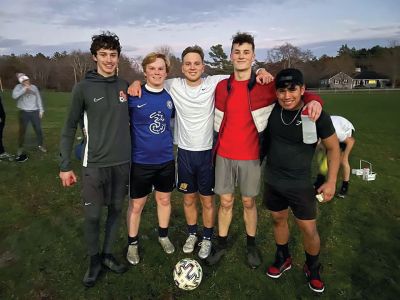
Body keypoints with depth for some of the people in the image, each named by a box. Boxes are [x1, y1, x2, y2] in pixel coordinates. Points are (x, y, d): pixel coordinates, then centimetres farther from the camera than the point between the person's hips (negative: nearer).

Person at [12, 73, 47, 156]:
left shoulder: (34, 87, 6)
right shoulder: (19, 87, -2)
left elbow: (38, 99, 10)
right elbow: (14, 96, -19)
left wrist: (41, 110, 6)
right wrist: (24, 89, -21)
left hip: (35, 112, 2)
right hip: (24, 112, -2)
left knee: (39, 129, 7)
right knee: (22, 131, 4)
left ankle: (40, 145, 23)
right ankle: (20, 148, 17)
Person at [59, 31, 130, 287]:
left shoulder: (125, 86, 4)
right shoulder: (83, 87, -4)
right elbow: (70, 128, -2)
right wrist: (65, 165, -3)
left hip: (123, 162, 3)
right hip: (95, 164, -3)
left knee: (116, 210, 13)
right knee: (93, 215, 4)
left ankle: (108, 254, 32)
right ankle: (94, 259, 27)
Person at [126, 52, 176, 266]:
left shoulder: (170, 96, 0)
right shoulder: (133, 96, -12)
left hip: (166, 160, 4)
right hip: (140, 161, -3)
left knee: (164, 200, 17)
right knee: (136, 204, 10)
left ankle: (163, 235, 41)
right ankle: (132, 243, 32)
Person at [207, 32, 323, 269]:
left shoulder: (266, 86, -5)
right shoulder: (222, 87, 3)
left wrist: (314, 100, -22)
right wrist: (214, 149, 14)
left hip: (251, 156, -1)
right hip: (224, 155, 2)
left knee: (249, 202, 12)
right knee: (226, 202, 11)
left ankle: (251, 245, 34)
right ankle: (221, 245, 31)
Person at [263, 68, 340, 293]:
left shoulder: (317, 115, -18)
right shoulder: (273, 109, -10)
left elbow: (333, 148, -5)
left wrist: (331, 181, -6)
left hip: (300, 184, -3)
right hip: (272, 181, 3)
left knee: (309, 229, 6)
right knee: (279, 220, 19)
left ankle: (313, 268, 35)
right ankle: (283, 259, 44)